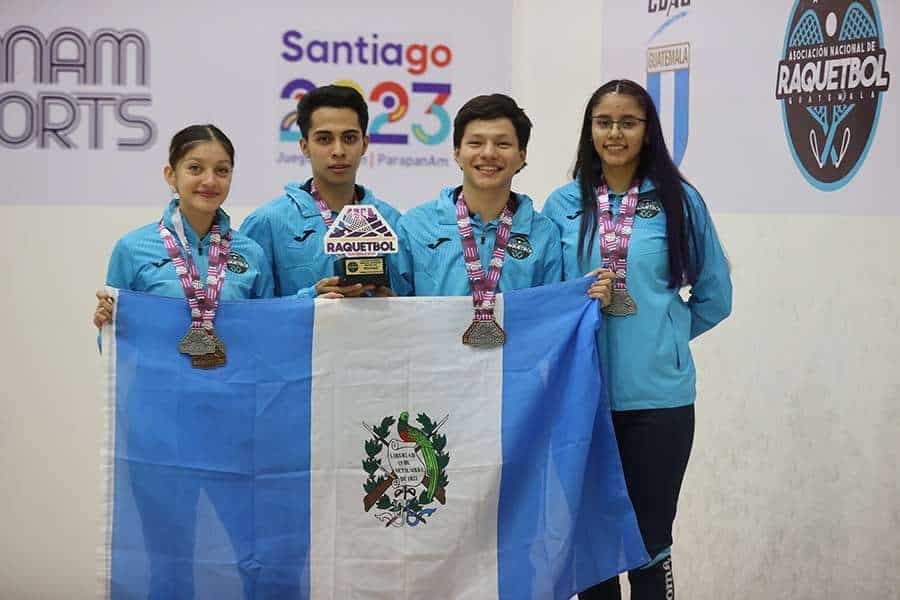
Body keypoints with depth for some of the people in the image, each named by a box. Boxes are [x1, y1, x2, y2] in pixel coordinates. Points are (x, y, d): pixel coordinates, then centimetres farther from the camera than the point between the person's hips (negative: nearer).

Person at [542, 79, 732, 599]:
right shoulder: (564, 205, 4)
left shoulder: (679, 201, 1)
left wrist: (662, 336, 5)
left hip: (658, 395, -1)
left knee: (650, 541, 4)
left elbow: (715, 296, 8)